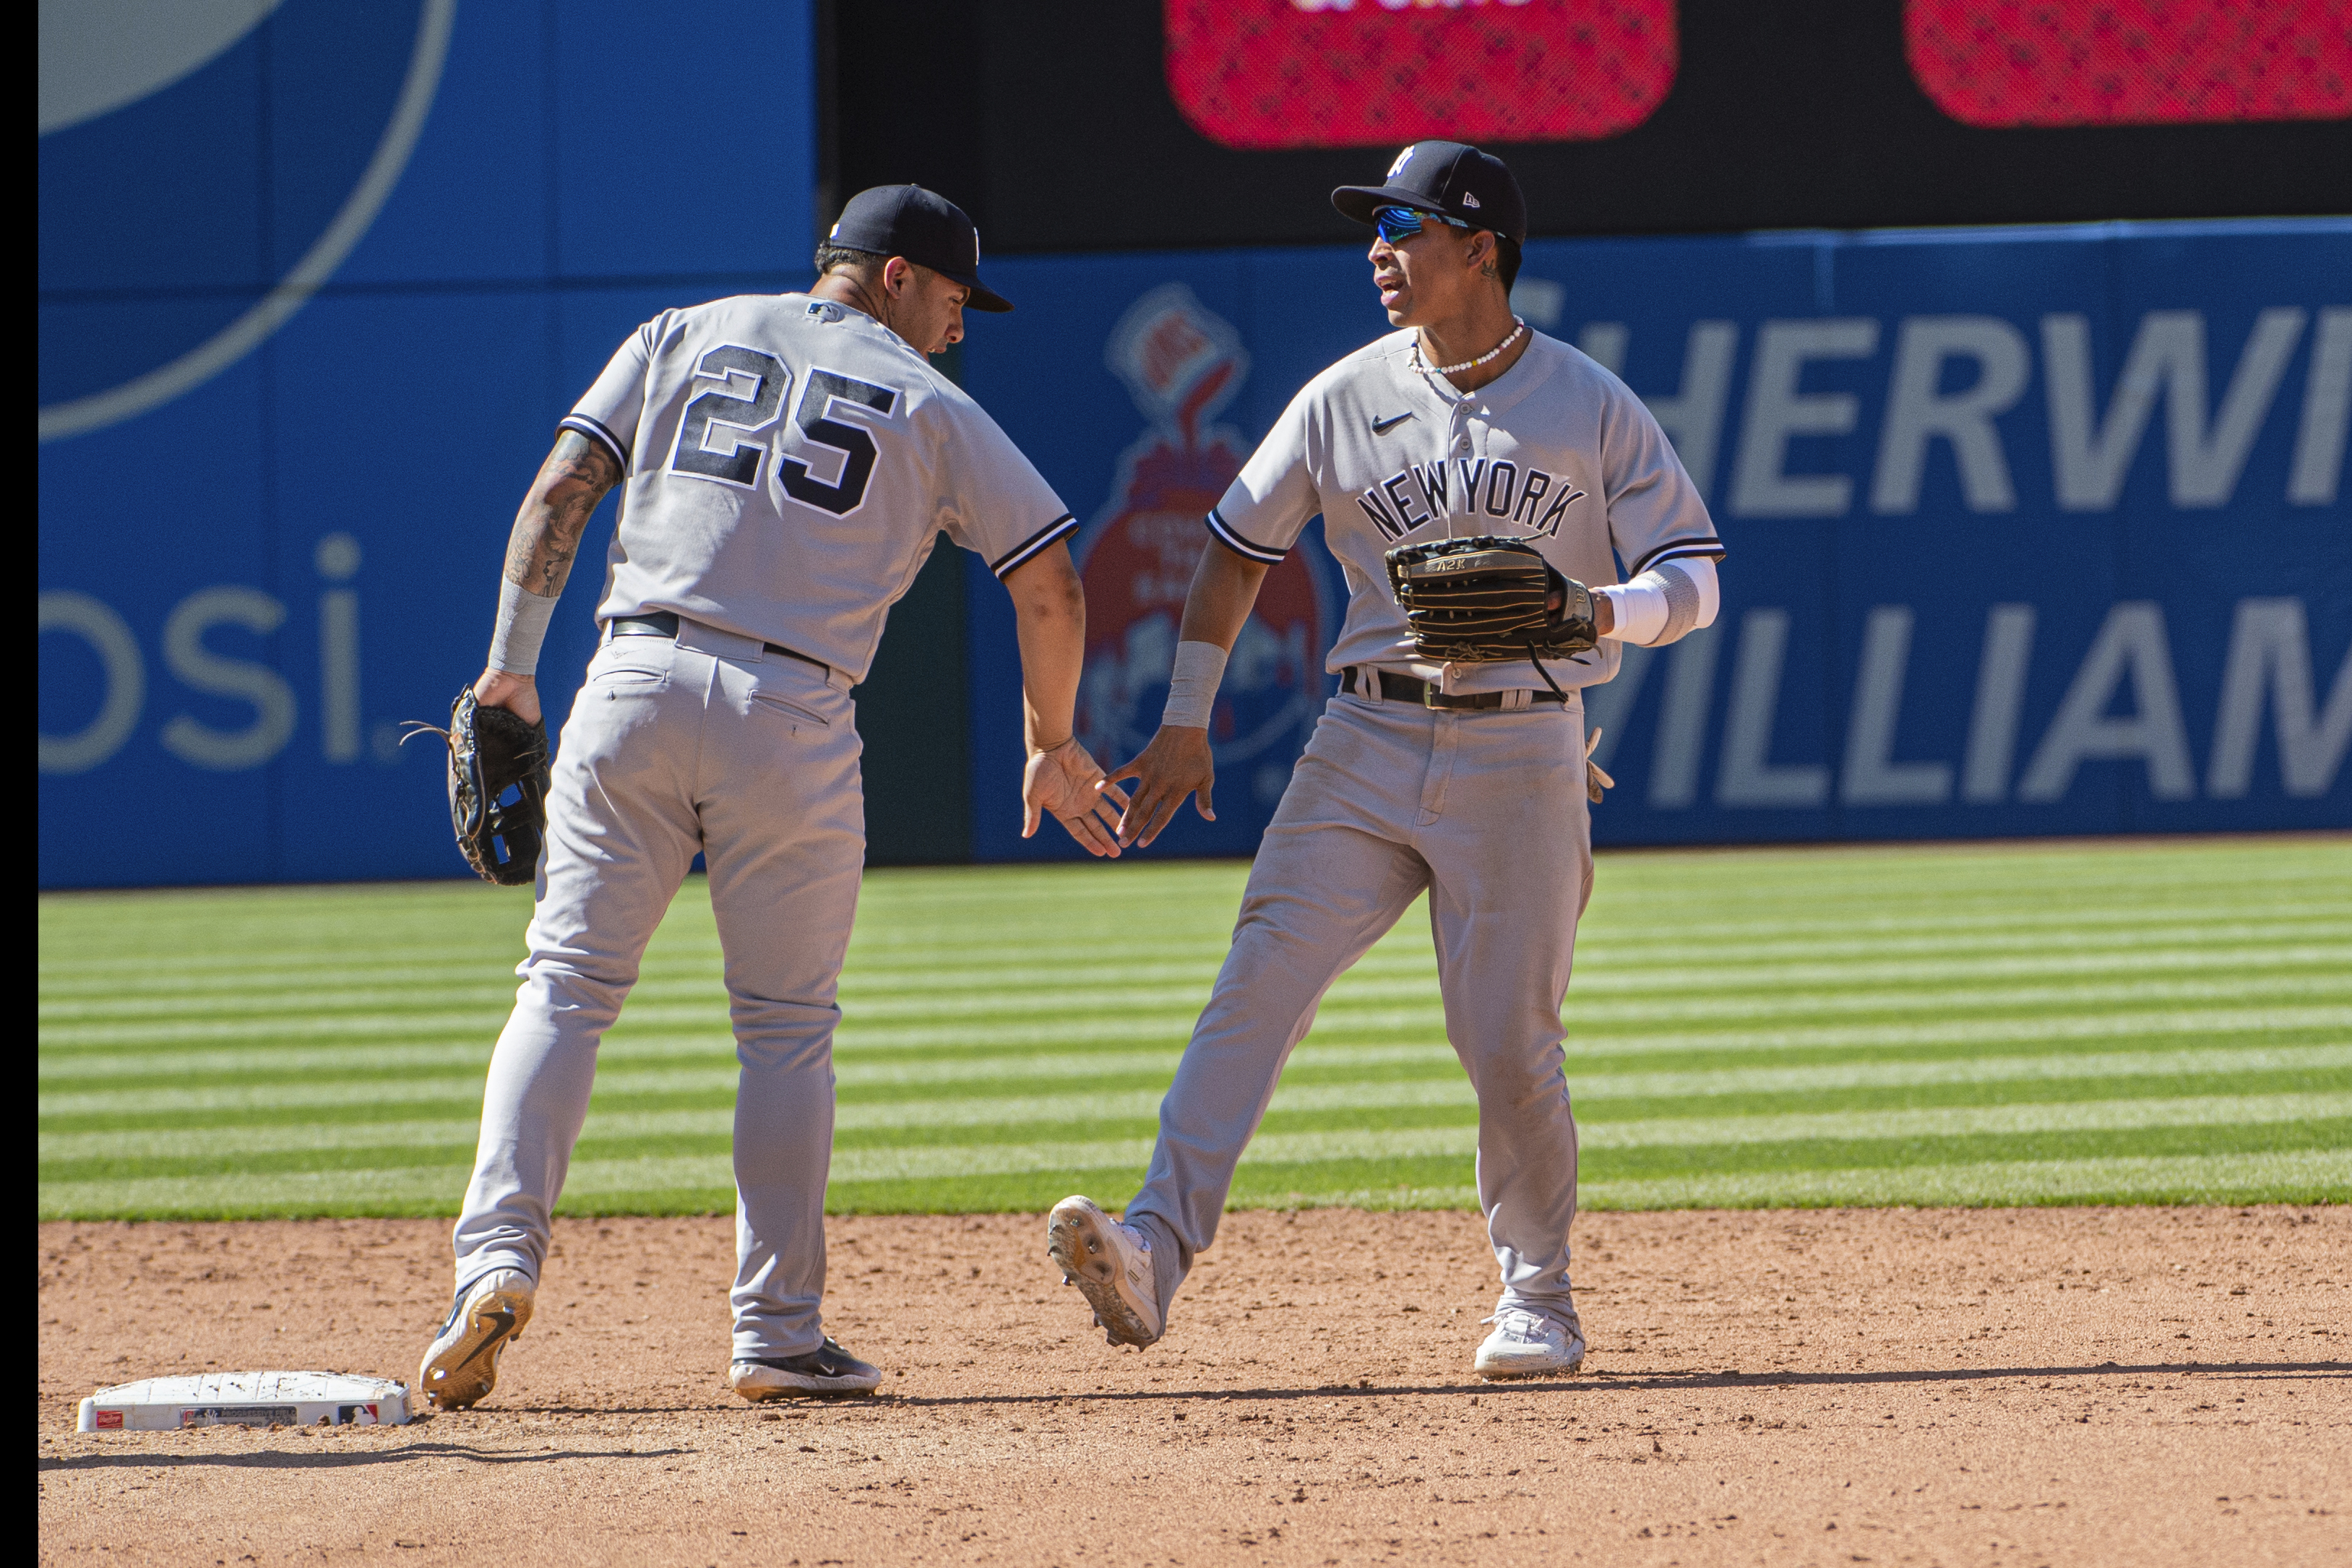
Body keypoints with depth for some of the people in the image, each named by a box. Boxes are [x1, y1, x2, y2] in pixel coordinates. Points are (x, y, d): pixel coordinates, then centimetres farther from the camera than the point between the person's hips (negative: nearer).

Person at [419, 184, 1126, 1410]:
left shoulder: (683, 338, 17)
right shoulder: (928, 408, 11)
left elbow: (559, 492, 6)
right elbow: (1051, 585, 8)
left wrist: (512, 666, 6)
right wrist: (1051, 749, 20)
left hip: (635, 683, 1)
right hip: (794, 716, -1)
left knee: (568, 981, 4)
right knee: (787, 1024, 9)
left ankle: (498, 1252, -15)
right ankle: (777, 1331, 7)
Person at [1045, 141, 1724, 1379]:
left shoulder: (1592, 408, -2)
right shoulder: (1346, 396, 5)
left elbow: (1693, 578, -2)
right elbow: (1239, 544, 14)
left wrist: (1589, 609, -23)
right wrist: (1186, 721, 8)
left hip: (1520, 756, -2)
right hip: (1367, 743, 2)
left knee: (1507, 1042, -3)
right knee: (1261, 980, -15)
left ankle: (1537, 1295, 19)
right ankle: (1154, 1252, -25)